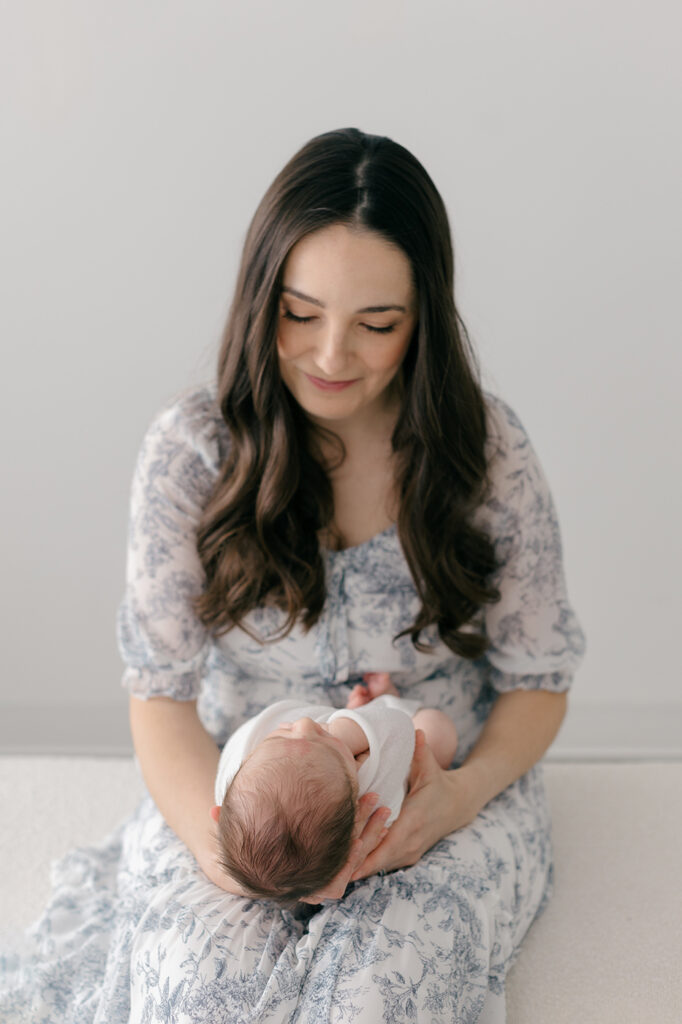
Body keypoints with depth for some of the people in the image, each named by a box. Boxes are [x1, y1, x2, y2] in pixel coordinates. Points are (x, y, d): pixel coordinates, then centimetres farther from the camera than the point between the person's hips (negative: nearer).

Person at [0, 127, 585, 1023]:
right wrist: (218, 837, -27)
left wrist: (464, 793, -21)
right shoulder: (193, 446, -9)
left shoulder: (488, 450, -8)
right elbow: (161, 688, -8)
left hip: (441, 792, 0)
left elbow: (538, 678, 0)